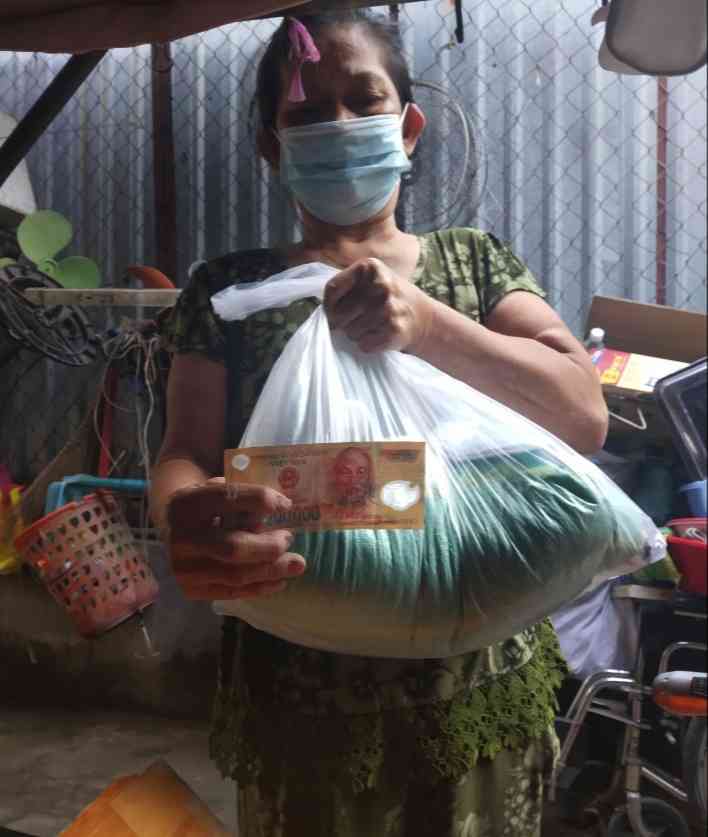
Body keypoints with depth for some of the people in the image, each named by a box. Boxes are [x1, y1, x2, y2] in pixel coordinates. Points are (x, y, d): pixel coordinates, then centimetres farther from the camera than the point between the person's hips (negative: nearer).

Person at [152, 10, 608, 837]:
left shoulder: (475, 260, 2)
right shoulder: (227, 290, 1)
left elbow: (584, 414, -9)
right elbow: (185, 454, -9)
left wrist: (424, 322, -24)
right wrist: (187, 518, -33)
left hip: (478, 677, 1)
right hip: (297, 687, 0)